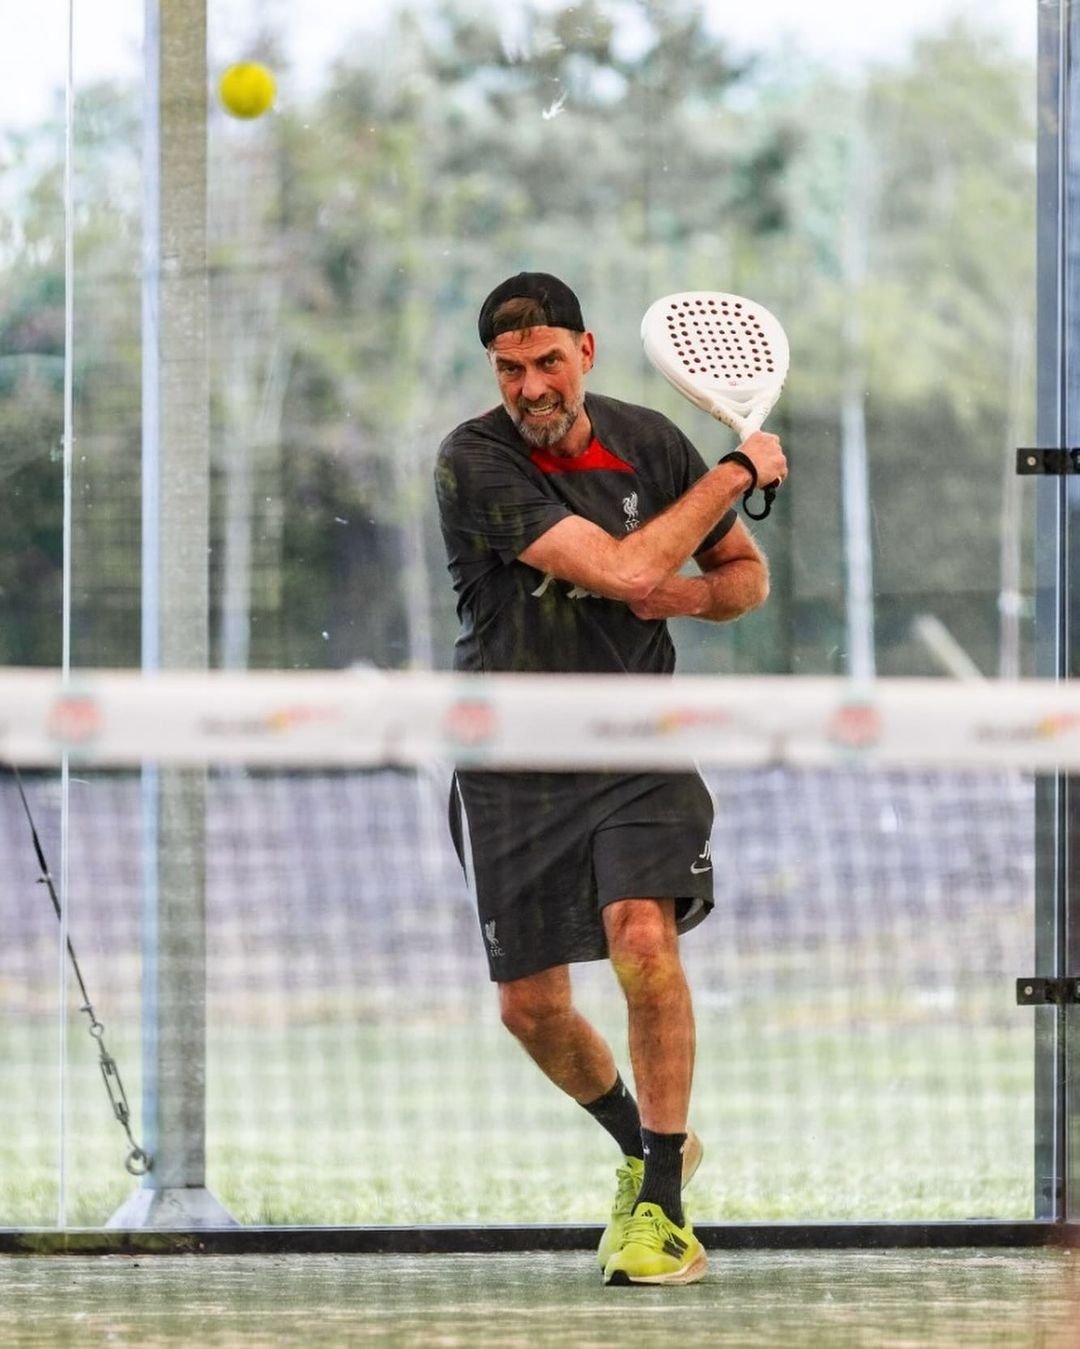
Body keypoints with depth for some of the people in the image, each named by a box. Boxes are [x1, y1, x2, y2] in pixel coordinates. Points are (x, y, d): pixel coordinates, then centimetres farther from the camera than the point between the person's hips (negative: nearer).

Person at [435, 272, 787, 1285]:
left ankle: (662, 1205, -14)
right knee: (530, 1007, 5)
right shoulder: (474, 462, -15)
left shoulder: (649, 443, -1)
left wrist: (694, 594, -9)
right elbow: (623, 568, -24)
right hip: (513, 763, 0)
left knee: (642, 938, -23)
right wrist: (735, 472, -13)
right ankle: (645, 1143, 35)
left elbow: (746, 573, 14)